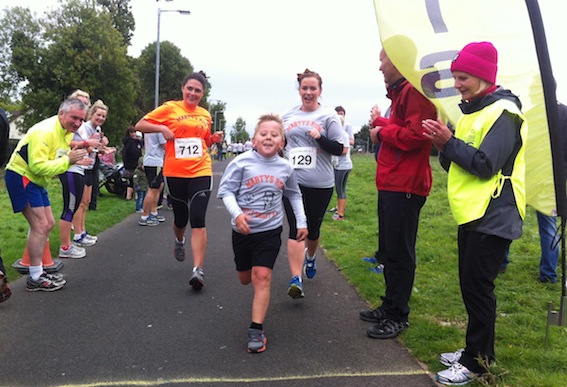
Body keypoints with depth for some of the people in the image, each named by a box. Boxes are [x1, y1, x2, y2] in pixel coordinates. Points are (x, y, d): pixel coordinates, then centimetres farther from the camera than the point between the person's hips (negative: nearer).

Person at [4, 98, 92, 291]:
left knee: (48, 224, 12)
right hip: (21, 177, -10)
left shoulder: (67, 132, 6)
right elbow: (38, 166, -30)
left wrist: (75, 160, -8)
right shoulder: (45, 131, -24)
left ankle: (38, 272, 22)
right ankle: (35, 279, -5)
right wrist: (68, 160, -30)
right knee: (40, 226, -13)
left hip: (36, 181, 10)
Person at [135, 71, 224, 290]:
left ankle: (198, 270, -10)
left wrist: (214, 139, 4)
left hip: (201, 172, 1)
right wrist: (161, 128, -15)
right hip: (175, 173, -1)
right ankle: (179, 242, 49)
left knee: (198, 220, -11)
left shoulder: (205, 115, 11)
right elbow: (140, 125, 0)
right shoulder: (170, 108, 0)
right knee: (180, 218, 13)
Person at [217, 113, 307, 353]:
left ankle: (256, 330, -6)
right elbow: (225, 190, -11)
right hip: (243, 230, 0)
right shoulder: (242, 163, -12)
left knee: (262, 277, -12)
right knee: (245, 279, 16)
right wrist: (237, 214, -26)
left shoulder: (285, 168, -2)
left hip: (270, 230, 0)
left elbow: (294, 195, 14)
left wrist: (301, 222, 12)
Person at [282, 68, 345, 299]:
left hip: (320, 184, -1)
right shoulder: (288, 116, 10)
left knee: (313, 228, 15)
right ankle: (296, 280, -13)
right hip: (292, 181, 1)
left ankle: (310, 258, 46)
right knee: (296, 228, -10)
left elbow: (339, 149, -4)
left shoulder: (328, 116, 0)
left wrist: (320, 138, -18)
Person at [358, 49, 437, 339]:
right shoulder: (400, 92, 21)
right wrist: (382, 124, 6)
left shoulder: (415, 90, -13)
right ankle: (390, 306, 30)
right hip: (391, 185, 11)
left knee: (399, 253, -2)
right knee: (389, 250, 17)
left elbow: (415, 135, -23)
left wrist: (383, 131, -10)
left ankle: (397, 316, 10)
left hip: (405, 187, -11)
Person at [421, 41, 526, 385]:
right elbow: (457, 163, 14)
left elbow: (486, 164, -21)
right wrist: (445, 144, -4)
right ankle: (477, 351, 27)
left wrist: (448, 142, -16)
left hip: (492, 217, -9)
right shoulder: (472, 110, 16)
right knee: (471, 286, 14)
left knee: (478, 287, -4)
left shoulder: (502, 112, -12)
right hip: (471, 214, 9)